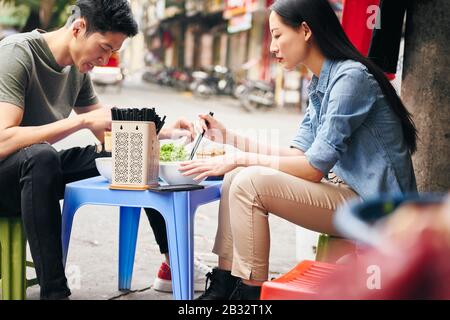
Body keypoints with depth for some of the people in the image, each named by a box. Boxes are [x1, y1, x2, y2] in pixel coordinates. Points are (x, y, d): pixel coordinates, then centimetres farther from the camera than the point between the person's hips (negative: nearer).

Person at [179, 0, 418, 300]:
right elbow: (298, 154, 10)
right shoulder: (320, 83, 12)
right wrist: (229, 138, 9)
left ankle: (250, 290, -11)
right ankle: (223, 286, 5)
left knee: (251, 182, -22)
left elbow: (314, 168, -20)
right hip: (345, 191, 9)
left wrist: (241, 159, -16)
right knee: (236, 177, 2)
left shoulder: (351, 76, -17)